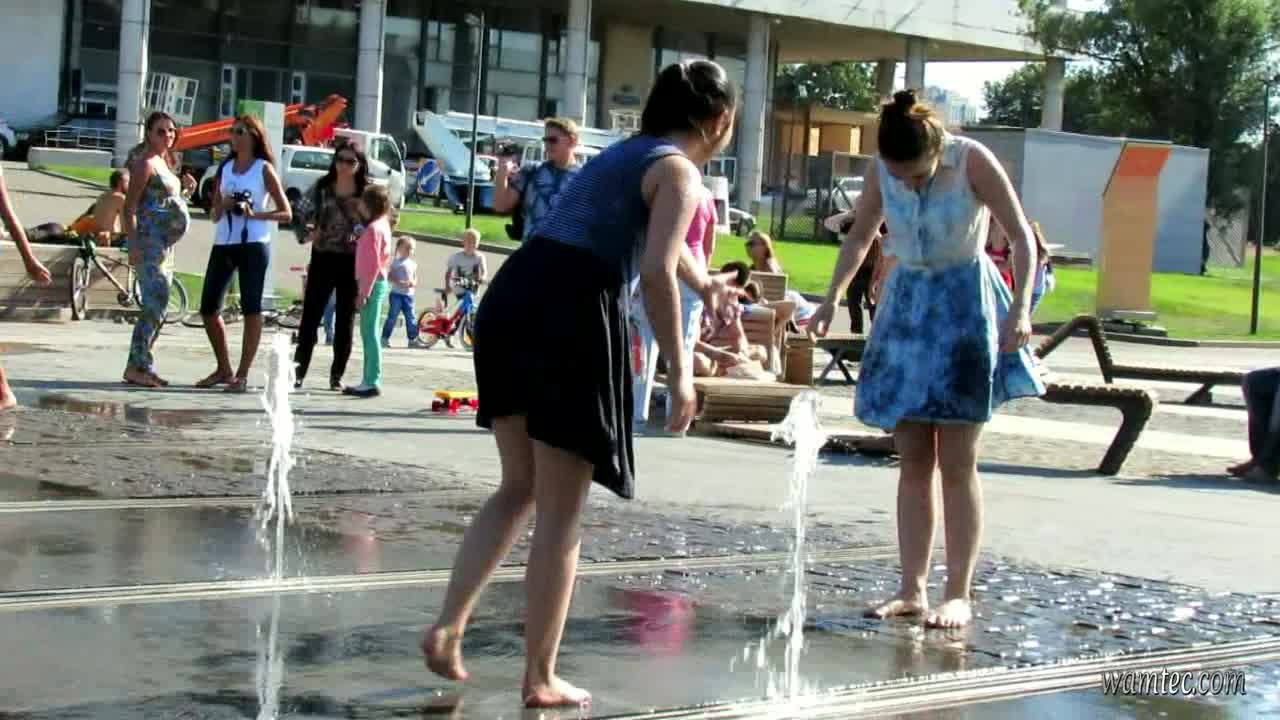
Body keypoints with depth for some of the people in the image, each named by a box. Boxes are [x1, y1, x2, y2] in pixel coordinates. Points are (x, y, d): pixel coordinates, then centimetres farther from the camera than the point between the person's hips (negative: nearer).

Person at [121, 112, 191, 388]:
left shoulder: (164, 161, 18)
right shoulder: (145, 163, -10)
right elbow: (129, 208, -16)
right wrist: (134, 246, -22)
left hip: (164, 244, 10)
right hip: (148, 241, -10)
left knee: (156, 307, 10)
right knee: (154, 304, -14)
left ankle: (142, 366, 15)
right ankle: (137, 365, -13)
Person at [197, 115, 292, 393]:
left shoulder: (264, 169, 1)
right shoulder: (225, 168, 15)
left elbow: (286, 213, -2)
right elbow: (215, 214, 18)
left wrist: (253, 214, -14)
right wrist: (223, 206, -4)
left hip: (253, 245, -6)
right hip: (223, 244, 6)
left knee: (251, 308, -6)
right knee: (209, 308, 4)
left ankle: (242, 374, -2)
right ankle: (223, 369, 18)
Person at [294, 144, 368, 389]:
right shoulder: (322, 187, 5)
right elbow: (308, 216, 8)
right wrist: (308, 232, -12)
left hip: (352, 262, -1)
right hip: (322, 258, 1)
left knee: (345, 320, 4)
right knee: (311, 315, -1)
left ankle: (337, 375, 12)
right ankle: (298, 370, 3)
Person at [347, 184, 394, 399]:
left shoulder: (374, 228, -15)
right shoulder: (382, 225, 14)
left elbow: (372, 264, -19)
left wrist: (364, 292, -19)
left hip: (372, 285, -10)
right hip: (377, 284, 10)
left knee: (369, 333, -8)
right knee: (369, 333, 12)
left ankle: (372, 382, -8)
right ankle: (369, 380, 16)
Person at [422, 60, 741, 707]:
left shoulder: (625, 154, 28)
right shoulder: (679, 171, 1)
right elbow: (656, 271, -14)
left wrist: (705, 284, 61)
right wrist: (679, 372, -10)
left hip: (512, 297, 8)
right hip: (571, 313, -8)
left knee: (520, 488, 19)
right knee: (560, 510, 1)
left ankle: (448, 626, 9)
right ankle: (540, 678, 6)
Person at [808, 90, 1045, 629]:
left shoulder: (972, 161, -15)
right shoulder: (882, 171, -3)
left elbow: (1022, 236, -13)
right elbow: (860, 237, 13)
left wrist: (1020, 309, -24)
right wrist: (832, 300, 6)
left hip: (964, 306, -4)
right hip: (906, 305, 4)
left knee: (956, 463, -4)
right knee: (913, 462, 4)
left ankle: (958, 595, 2)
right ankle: (912, 589, 8)